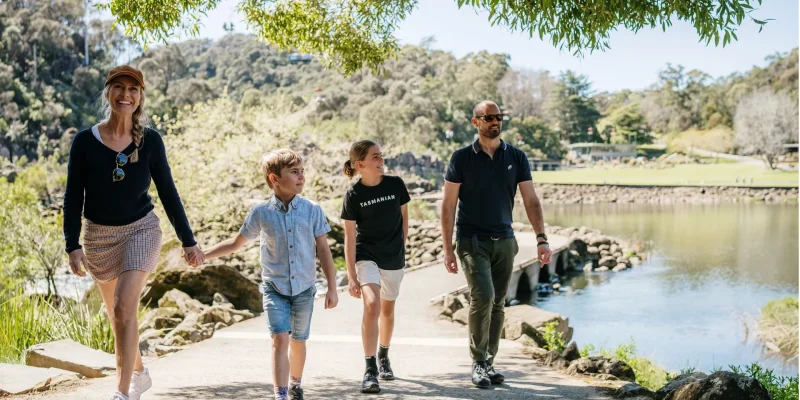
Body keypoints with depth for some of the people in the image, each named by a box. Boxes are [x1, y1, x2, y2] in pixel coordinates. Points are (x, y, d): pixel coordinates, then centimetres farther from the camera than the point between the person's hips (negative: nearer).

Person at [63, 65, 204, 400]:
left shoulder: (150, 141, -9)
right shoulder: (85, 141, -10)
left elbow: (168, 192, -3)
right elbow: (73, 197, -7)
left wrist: (188, 241, -1)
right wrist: (73, 245, -15)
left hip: (141, 230, -2)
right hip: (99, 235, 2)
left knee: (125, 307, -18)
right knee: (116, 313, 16)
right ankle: (139, 373, 40)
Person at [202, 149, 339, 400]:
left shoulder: (312, 211, -5)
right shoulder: (261, 213, -6)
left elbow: (323, 250, 0)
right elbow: (236, 243, 7)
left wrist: (332, 288, -1)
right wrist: (202, 255, 3)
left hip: (304, 288, 1)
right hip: (274, 288, -1)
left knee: (298, 340, 14)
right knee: (280, 339, -14)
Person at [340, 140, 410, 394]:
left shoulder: (395, 185, -7)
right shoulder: (353, 195, -13)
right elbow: (349, 237, -11)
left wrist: (400, 247, 11)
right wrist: (351, 276, -14)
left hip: (394, 259, 3)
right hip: (366, 256, -3)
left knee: (387, 309, 16)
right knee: (372, 305, -21)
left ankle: (383, 357, 40)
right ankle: (370, 370, -16)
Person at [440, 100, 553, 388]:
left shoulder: (516, 157, 3)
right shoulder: (462, 158, -4)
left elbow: (531, 201, 2)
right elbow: (448, 205, -3)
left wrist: (541, 239, -10)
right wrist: (447, 249, -7)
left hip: (504, 241, 3)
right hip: (472, 240, -3)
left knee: (498, 304, 7)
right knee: (483, 296, -18)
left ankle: (489, 363, 19)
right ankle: (478, 362, -3)